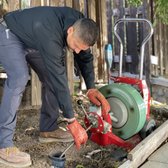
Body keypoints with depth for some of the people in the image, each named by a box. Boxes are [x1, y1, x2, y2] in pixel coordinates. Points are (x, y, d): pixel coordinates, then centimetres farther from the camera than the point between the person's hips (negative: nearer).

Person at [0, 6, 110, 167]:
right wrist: (72, 122, -37)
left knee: (51, 76, 1)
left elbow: (85, 57, -4)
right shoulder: (50, 37, -42)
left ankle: (48, 129, 12)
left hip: (31, 37, 8)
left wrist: (91, 88, -16)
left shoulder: (80, 23, -19)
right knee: (19, 78, -29)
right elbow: (59, 80, -41)